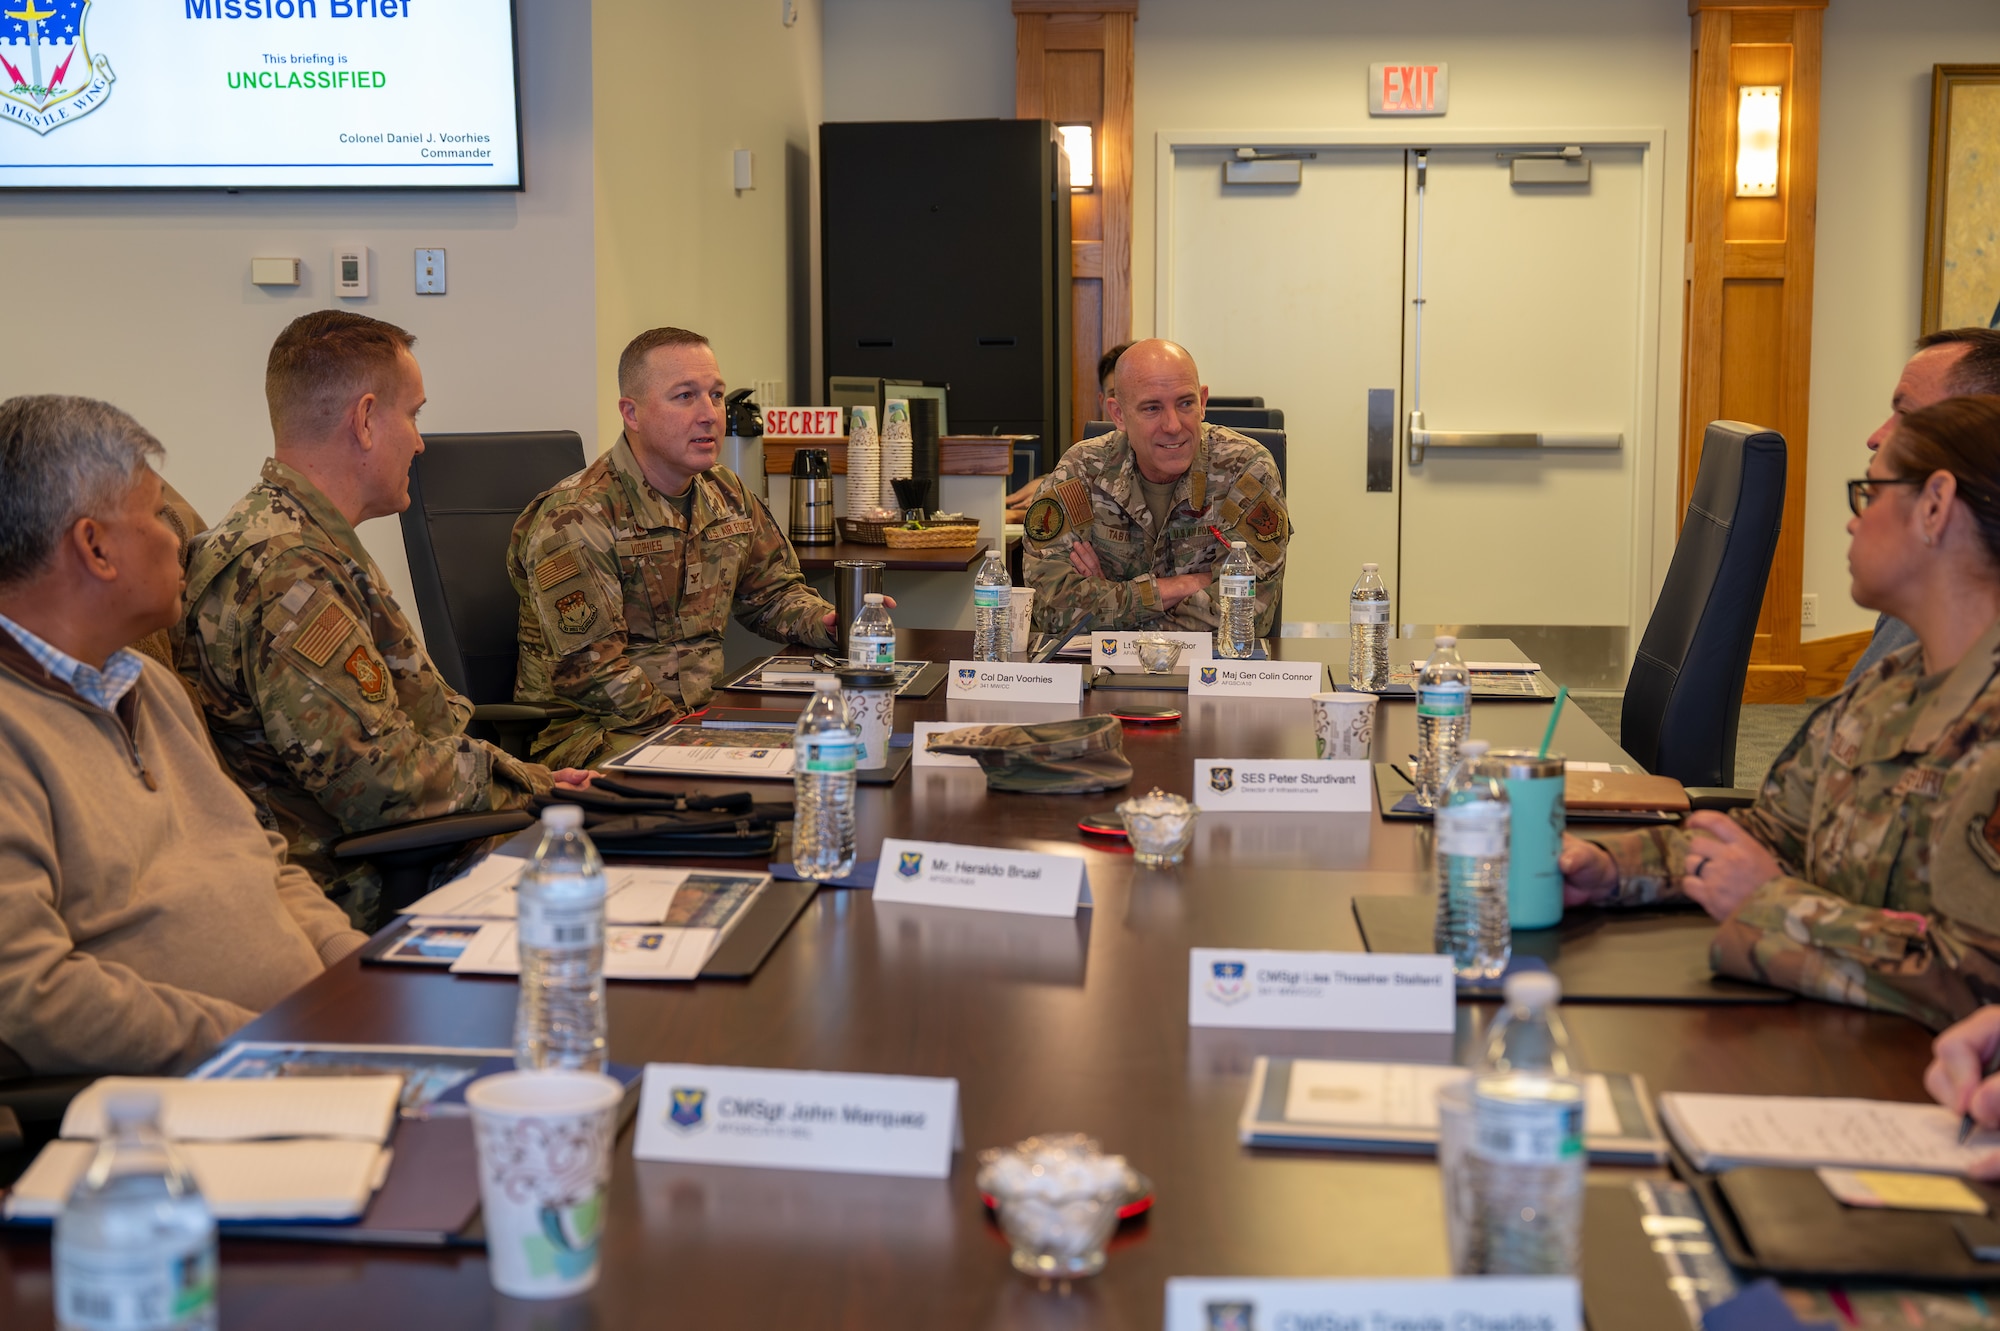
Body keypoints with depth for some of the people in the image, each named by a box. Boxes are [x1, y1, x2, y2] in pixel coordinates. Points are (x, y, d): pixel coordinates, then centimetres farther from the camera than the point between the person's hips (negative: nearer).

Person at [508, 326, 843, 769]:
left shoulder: (728, 496, 11)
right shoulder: (574, 519, -14)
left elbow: (772, 592, 26)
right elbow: (587, 671, -19)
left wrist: (830, 622, 4)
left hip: (701, 716, 8)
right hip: (594, 731, -8)